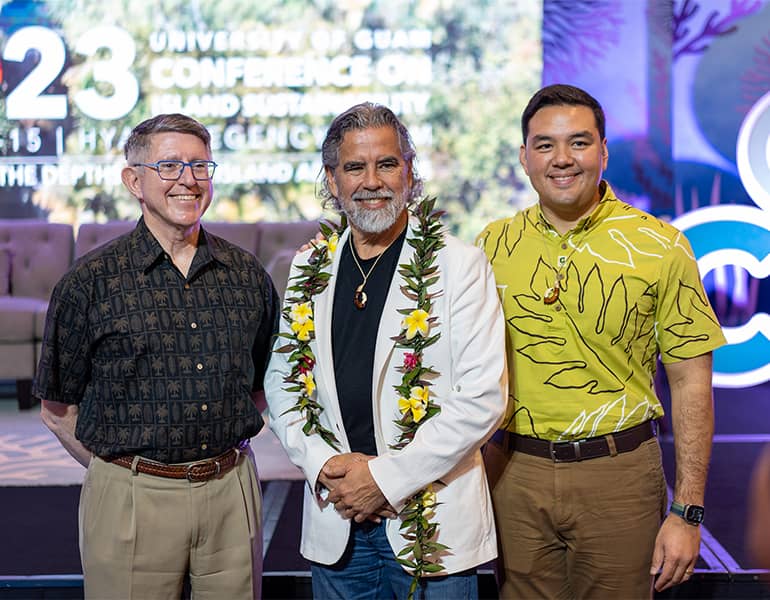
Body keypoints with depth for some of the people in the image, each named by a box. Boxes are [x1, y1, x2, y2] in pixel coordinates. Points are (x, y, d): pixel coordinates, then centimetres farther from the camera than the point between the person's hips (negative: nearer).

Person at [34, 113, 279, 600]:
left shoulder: (248, 275, 5)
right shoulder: (92, 281, -4)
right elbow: (58, 408, 1)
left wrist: (225, 455, 8)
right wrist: (121, 467, -2)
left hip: (232, 493, 3)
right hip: (132, 501, -3)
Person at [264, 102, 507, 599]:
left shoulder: (461, 265, -6)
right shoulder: (309, 270, 7)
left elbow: (482, 396, -12)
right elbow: (282, 383, 11)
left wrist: (386, 476, -15)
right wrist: (321, 463, -7)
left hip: (432, 523, -3)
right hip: (333, 519, 4)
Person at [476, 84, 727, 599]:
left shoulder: (660, 247, -5)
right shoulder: (493, 246, 2)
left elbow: (691, 383, -4)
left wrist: (689, 514, -7)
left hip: (619, 477, -2)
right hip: (514, 476, 2)